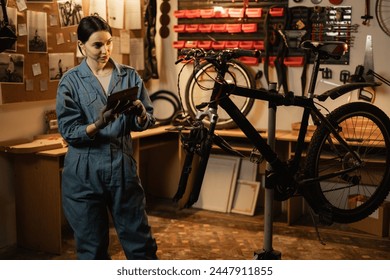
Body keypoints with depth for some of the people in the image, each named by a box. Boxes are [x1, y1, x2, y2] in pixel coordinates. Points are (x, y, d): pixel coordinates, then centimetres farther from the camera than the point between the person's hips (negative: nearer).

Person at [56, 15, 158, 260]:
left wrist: (140, 114, -18)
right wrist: (98, 125, -25)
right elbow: (69, 132, -7)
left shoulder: (129, 76, 4)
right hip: (85, 173, -1)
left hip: (123, 166, 1)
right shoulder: (71, 81, -1)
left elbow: (149, 121, 5)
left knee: (140, 240, 6)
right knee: (92, 246, 9)